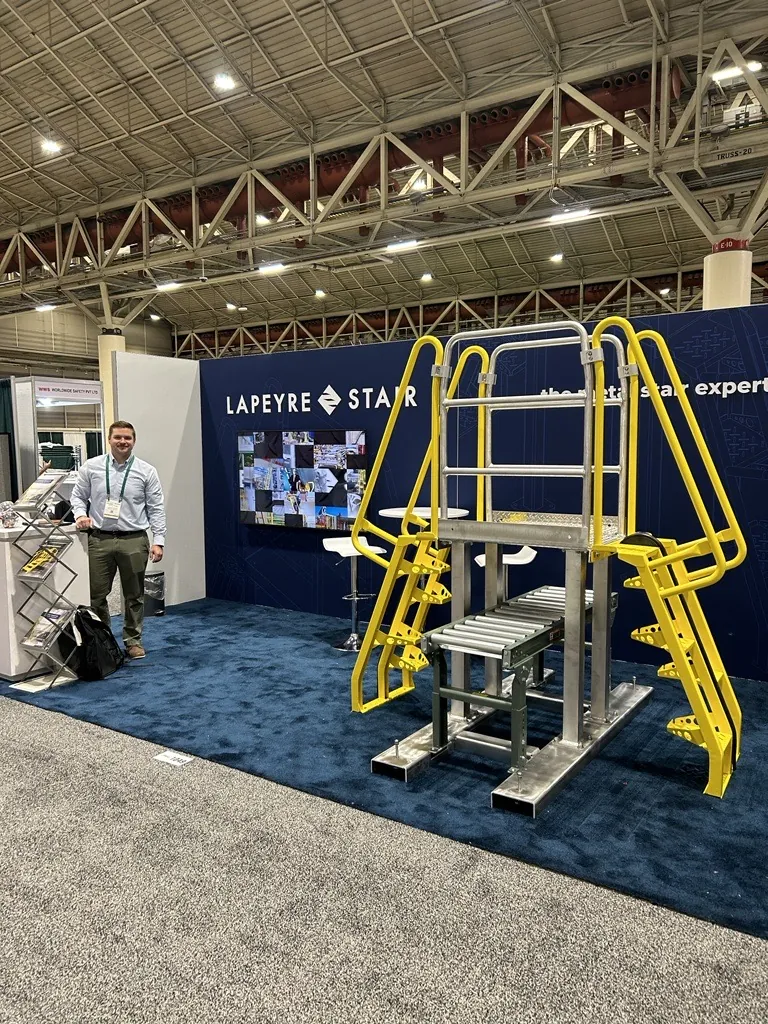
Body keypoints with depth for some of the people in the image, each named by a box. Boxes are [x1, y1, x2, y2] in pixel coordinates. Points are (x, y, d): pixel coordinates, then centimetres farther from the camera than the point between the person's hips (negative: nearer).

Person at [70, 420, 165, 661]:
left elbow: (156, 509, 0)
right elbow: (78, 496, 12)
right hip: (100, 540, 1)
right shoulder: (91, 467, 4)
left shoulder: (146, 471, 0)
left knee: (134, 595, 9)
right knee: (96, 594, 6)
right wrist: (80, 514, -9)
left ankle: (133, 640, 23)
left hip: (134, 541, -1)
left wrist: (158, 541, -6)